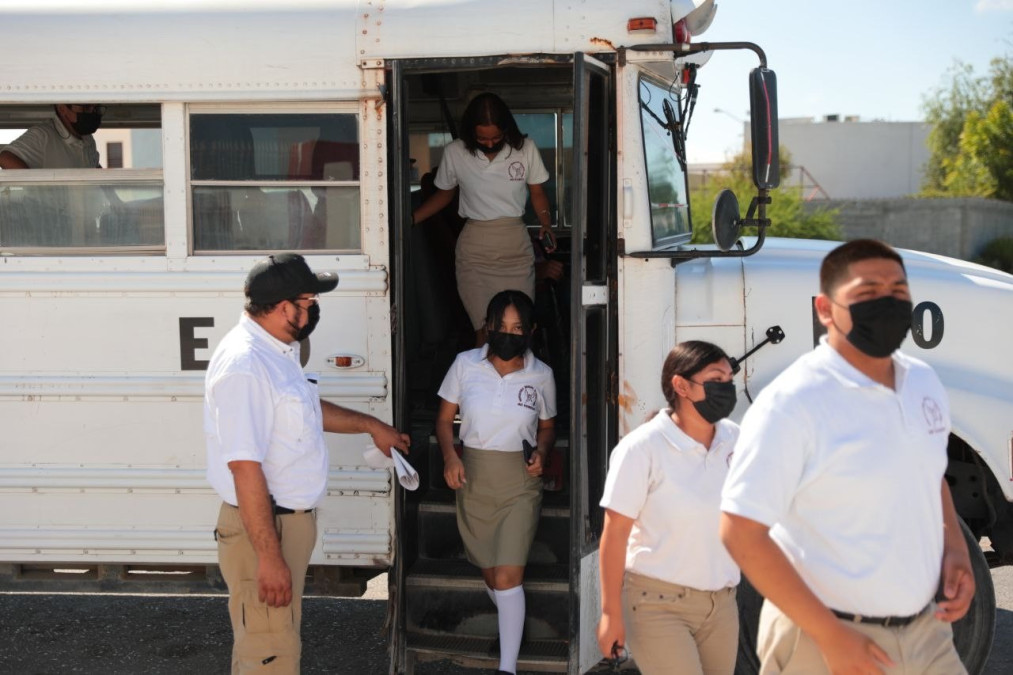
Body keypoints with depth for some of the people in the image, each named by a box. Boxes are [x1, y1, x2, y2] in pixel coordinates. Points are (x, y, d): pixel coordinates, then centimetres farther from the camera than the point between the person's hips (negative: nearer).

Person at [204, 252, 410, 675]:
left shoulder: (278, 351, 8)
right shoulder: (243, 366, -25)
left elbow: (307, 410, 28)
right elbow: (245, 468, -28)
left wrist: (370, 425, 33)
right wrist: (269, 557, -27)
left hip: (291, 518, 10)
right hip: (263, 528, -10)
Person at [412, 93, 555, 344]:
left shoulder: (525, 149, -3)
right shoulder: (454, 153, -3)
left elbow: (537, 192, 8)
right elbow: (444, 194, 12)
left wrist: (546, 225, -10)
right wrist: (409, 219, 1)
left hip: (516, 247, 0)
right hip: (474, 248, 0)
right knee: (483, 328, -1)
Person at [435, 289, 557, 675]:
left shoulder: (541, 375, -2)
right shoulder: (465, 365, -3)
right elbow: (444, 418, 4)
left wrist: (542, 452, -9)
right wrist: (449, 456, -13)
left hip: (519, 483, -2)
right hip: (472, 478, 2)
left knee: (507, 577, -12)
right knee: (490, 574, 15)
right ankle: (513, 627, 42)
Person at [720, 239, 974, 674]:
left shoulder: (923, 382, 4)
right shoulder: (792, 403, -19)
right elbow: (742, 533, -22)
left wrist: (955, 548, 2)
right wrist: (829, 635, -21)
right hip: (823, 639, -6)